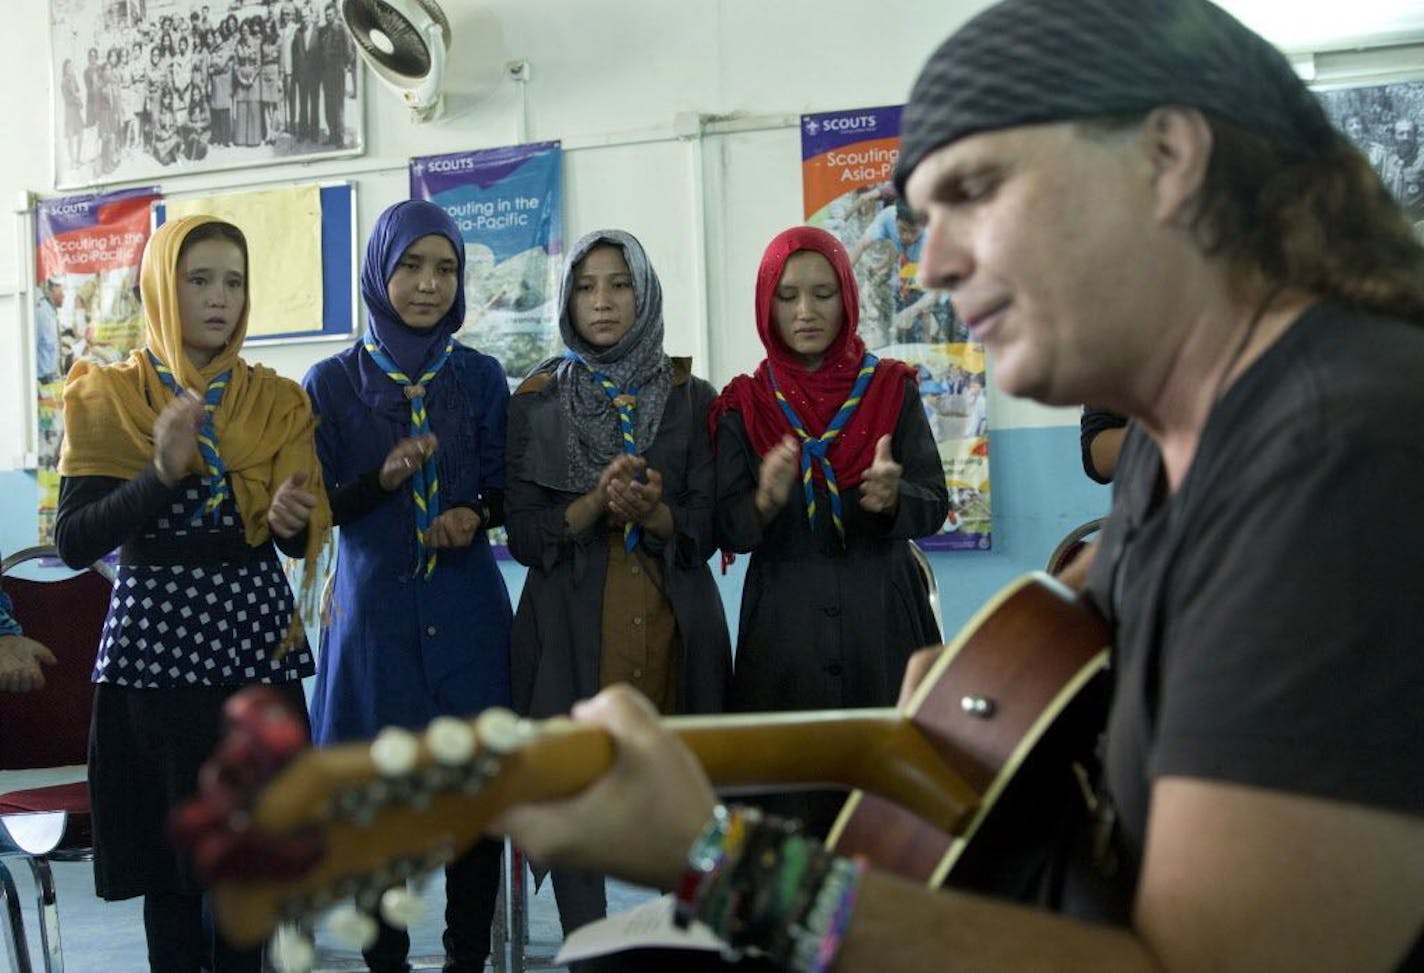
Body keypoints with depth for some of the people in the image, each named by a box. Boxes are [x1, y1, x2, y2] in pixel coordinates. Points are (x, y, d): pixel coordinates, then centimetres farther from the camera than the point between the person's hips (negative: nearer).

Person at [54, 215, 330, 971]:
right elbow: (72, 542, -10)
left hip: (258, 641, 2)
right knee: (169, 850, 3)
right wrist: (162, 474, -24)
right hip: (155, 641, -2)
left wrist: (291, 518, -24)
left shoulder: (276, 400, 7)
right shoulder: (106, 397, 0)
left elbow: (305, 537, 0)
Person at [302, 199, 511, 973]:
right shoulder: (332, 381, 0)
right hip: (373, 611, -1)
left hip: (466, 610, 1)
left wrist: (475, 515, -13)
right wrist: (382, 479, -18)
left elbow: (505, 489, 8)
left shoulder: (480, 376, 5)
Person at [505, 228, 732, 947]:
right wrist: (597, 502, -16)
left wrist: (651, 512, -18)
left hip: (673, 625, 0)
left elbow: (704, 532, 2)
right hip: (569, 626, 0)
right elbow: (524, 536, 0)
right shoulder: (535, 402, 6)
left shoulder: (692, 399, 7)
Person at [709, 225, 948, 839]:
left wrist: (892, 497, -22)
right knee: (790, 802, -1)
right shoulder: (743, 407, 6)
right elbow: (728, 531, 0)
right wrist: (767, 500, -22)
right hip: (784, 630, 0)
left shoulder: (893, 389, 6)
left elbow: (935, 504, 0)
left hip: (884, 621, 0)